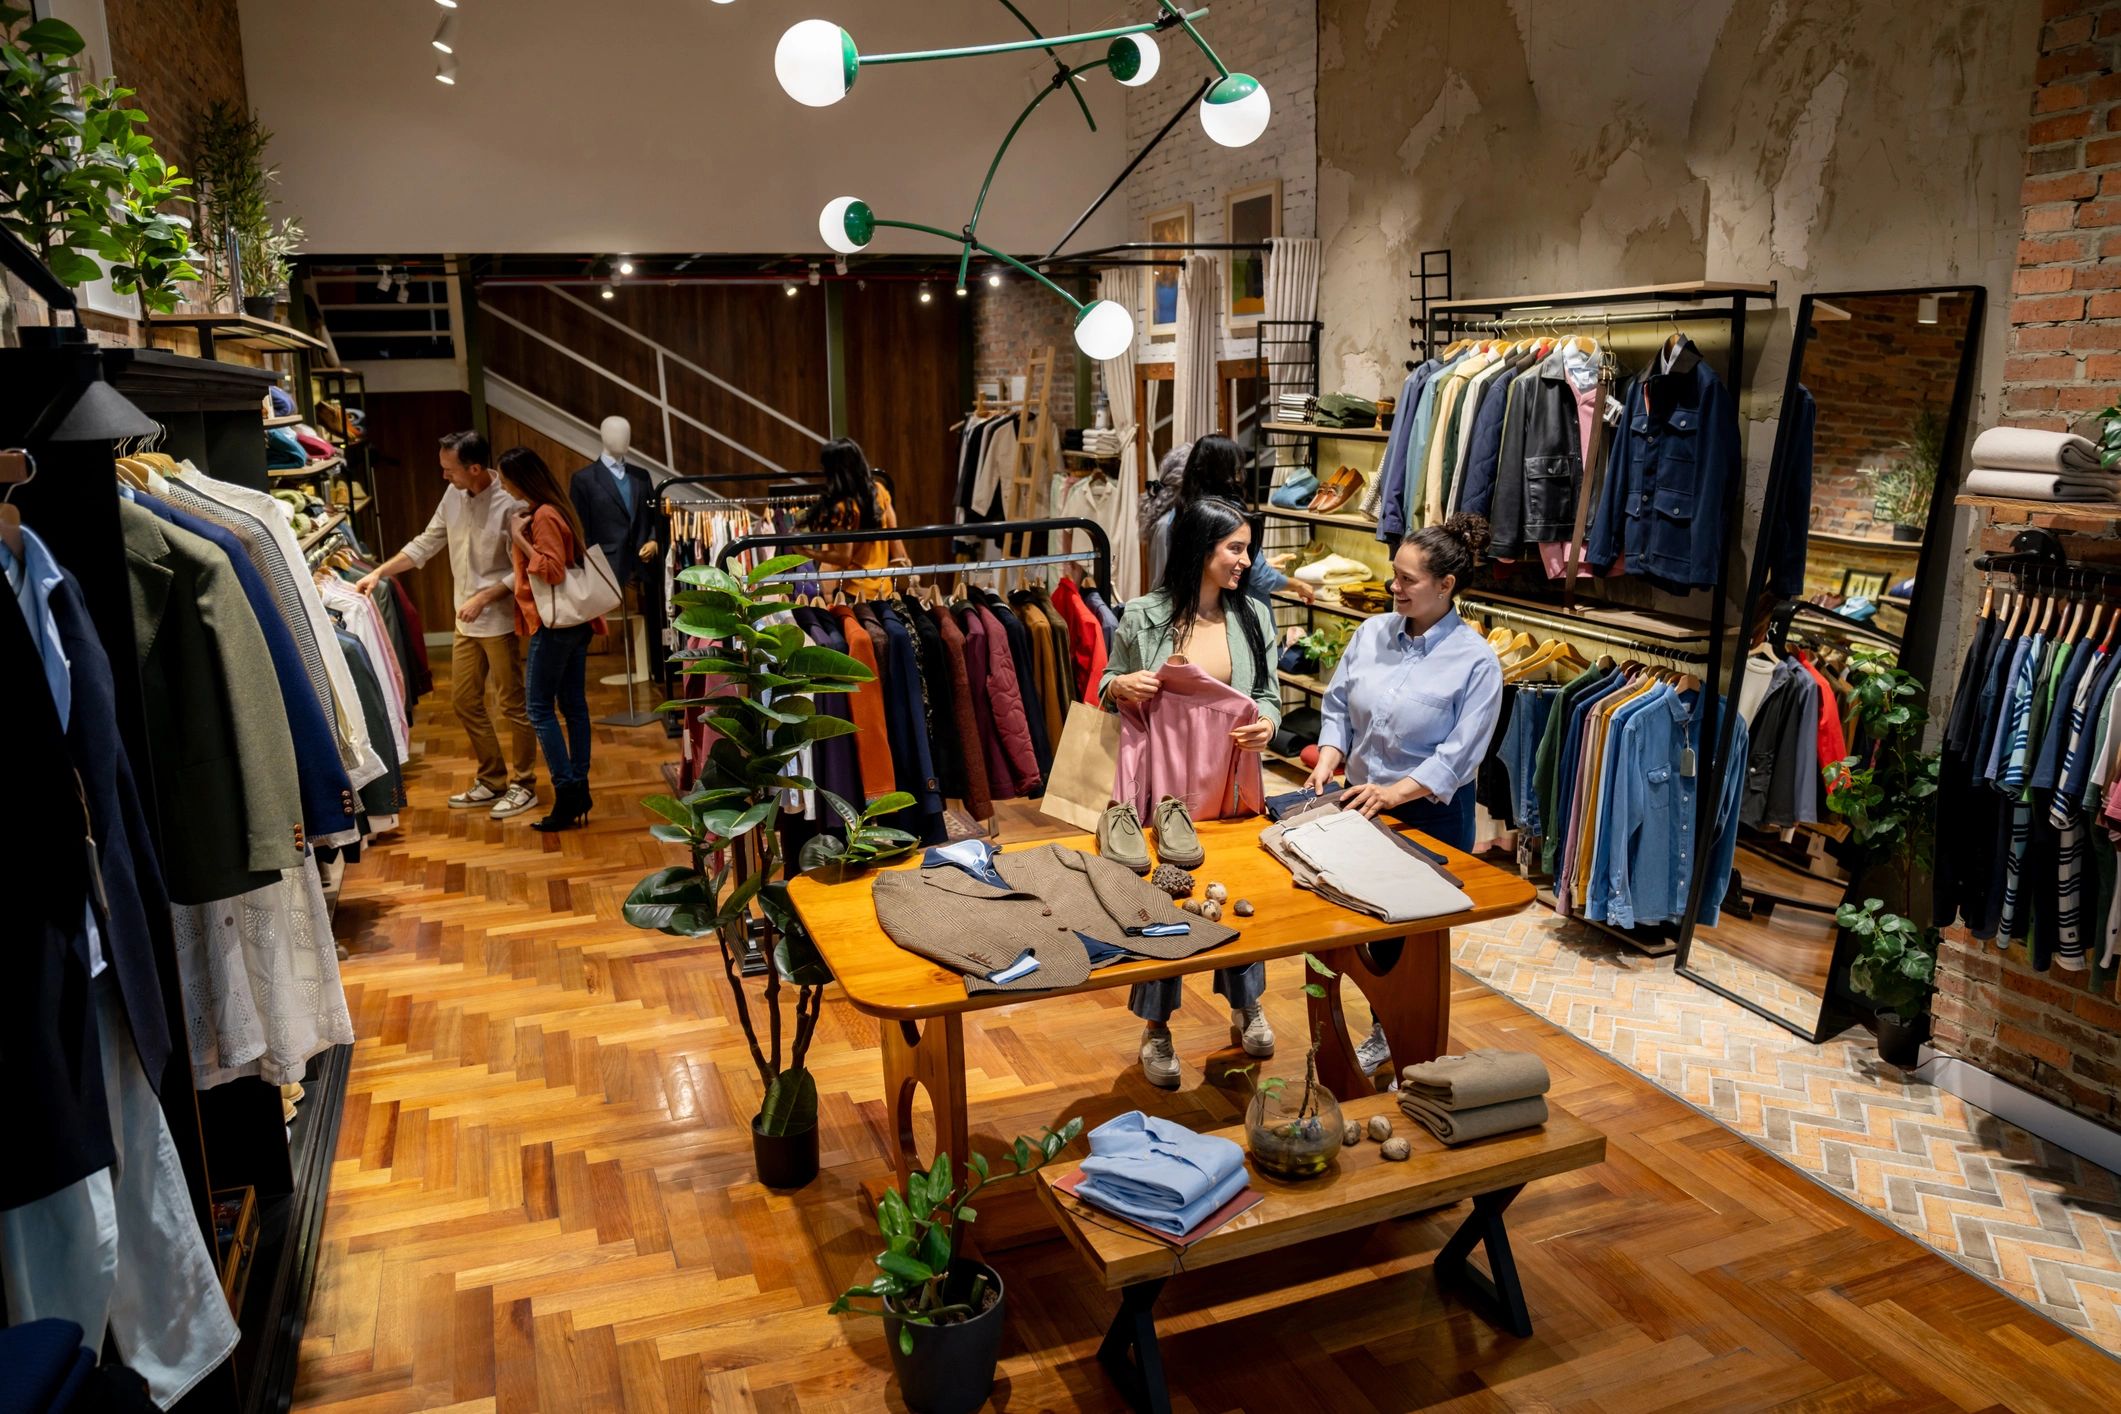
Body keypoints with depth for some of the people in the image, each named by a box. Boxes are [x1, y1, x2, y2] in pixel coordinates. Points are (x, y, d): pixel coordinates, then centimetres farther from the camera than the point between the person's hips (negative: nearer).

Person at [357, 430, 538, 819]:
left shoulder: (508, 504, -19)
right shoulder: (454, 495, 3)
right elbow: (425, 544, 12)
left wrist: (483, 599, -21)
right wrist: (380, 572, 5)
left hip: (499, 620, -8)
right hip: (466, 622, 8)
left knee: (511, 705, 2)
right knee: (464, 700, 14)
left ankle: (523, 785, 15)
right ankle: (492, 781, 27)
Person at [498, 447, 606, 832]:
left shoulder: (544, 517, -16)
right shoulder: (555, 509, 12)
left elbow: (552, 570, -21)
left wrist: (519, 538, -16)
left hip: (554, 625, -9)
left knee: (540, 708, -3)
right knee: (574, 704, 10)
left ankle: (566, 793, -4)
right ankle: (579, 790, 14)